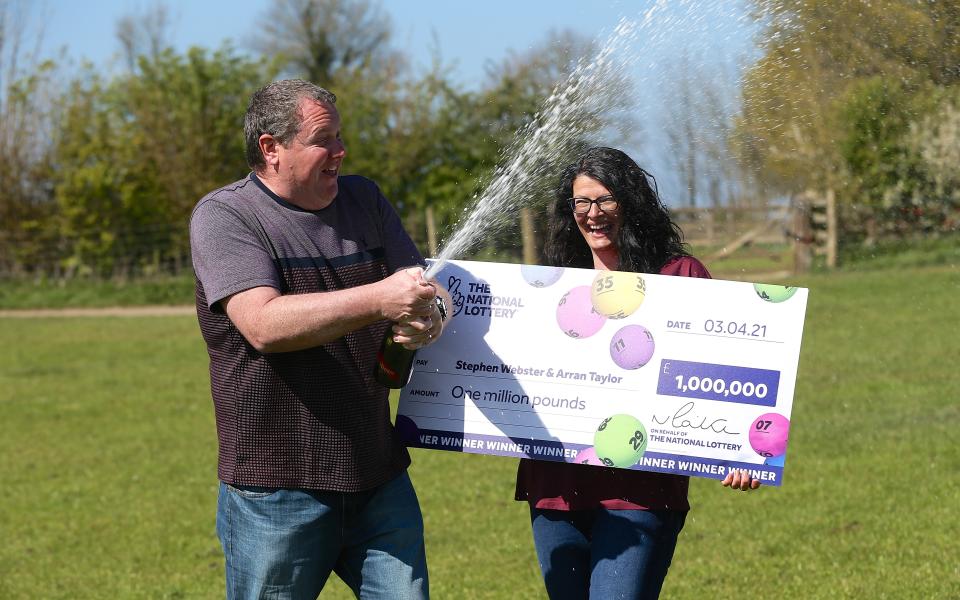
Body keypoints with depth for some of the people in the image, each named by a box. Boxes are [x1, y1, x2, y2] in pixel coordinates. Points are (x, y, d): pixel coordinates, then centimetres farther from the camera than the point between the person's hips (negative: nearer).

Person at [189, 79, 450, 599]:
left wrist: (429, 318, -15)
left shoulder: (363, 200, 11)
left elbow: (425, 294, 10)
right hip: (274, 494, -5)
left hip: (378, 479, 5)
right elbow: (264, 325, -21)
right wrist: (378, 300, -28)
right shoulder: (223, 215, -7)